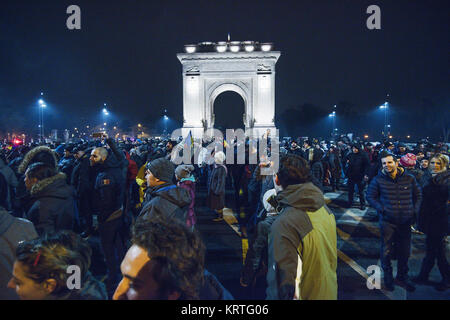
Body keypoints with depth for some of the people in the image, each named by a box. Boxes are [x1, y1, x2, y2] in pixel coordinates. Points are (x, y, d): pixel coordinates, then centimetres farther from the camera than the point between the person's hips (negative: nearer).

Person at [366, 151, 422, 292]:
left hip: (406, 222, 2)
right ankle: (388, 277, 28)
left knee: (405, 251, 15)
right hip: (387, 221, -2)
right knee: (386, 251, 7)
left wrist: (415, 211, 0)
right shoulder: (378, 180, -6)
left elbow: (418, 195, 11)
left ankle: (402, 277, 36)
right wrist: (381, 209, -11)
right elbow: (370, 197, 1)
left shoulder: (409, 179, 0)